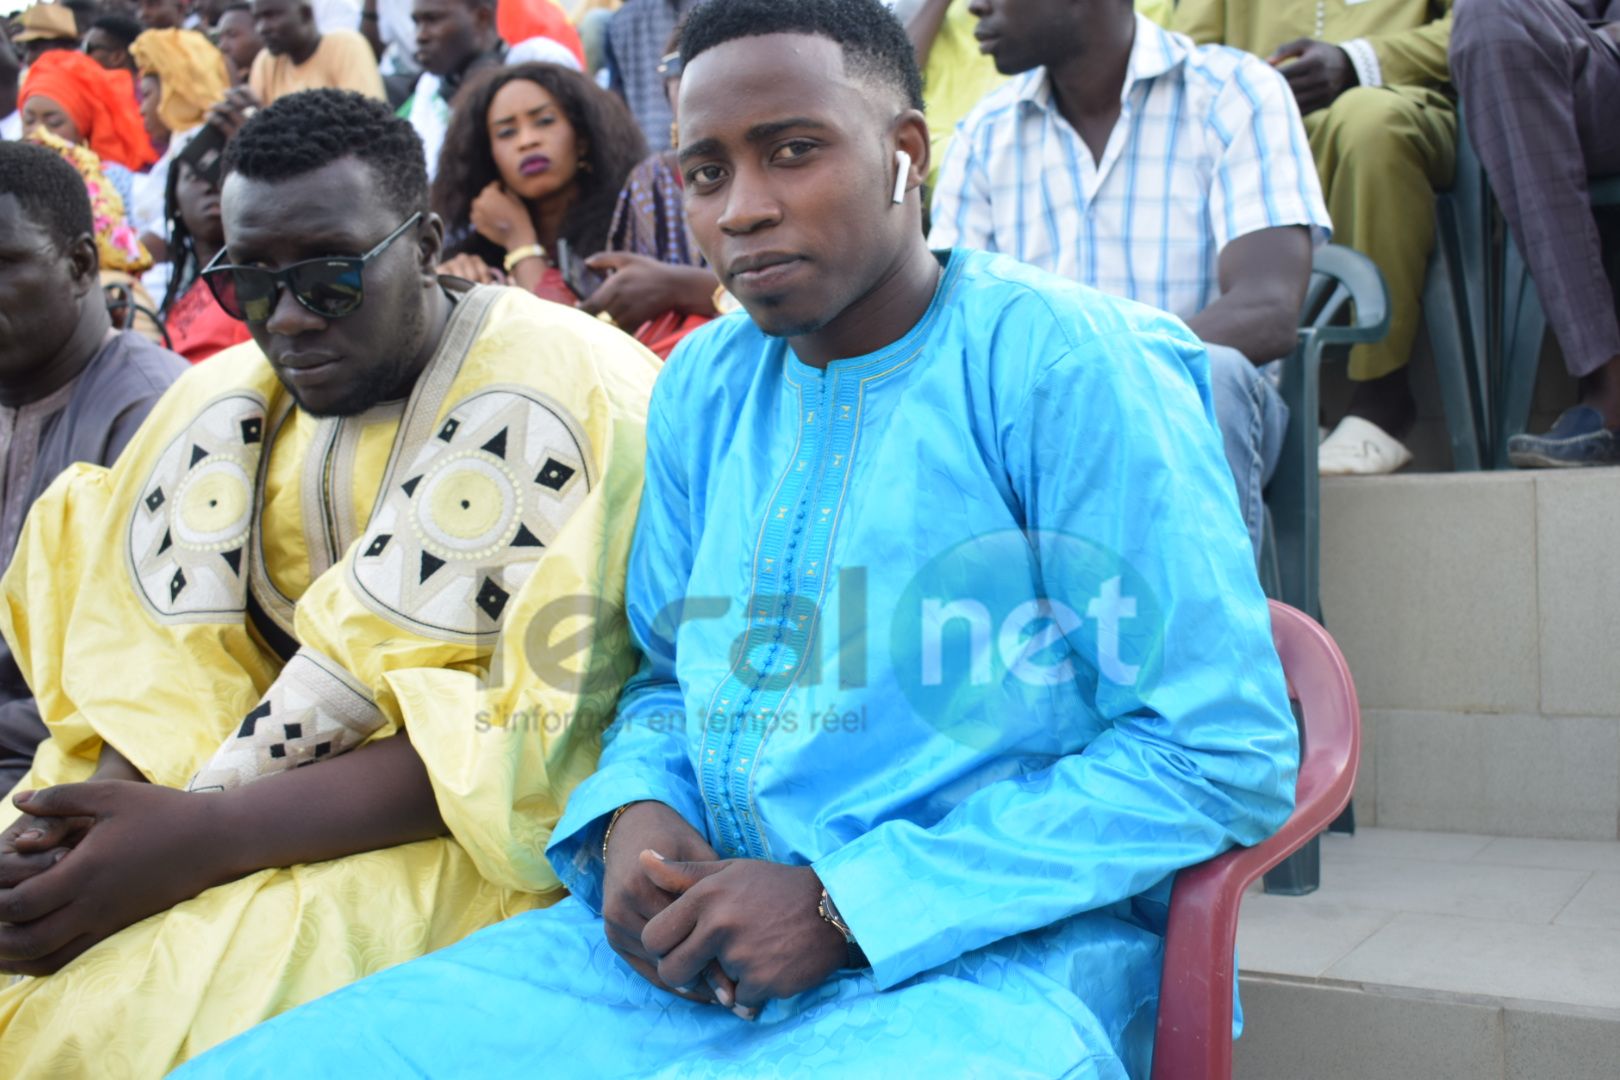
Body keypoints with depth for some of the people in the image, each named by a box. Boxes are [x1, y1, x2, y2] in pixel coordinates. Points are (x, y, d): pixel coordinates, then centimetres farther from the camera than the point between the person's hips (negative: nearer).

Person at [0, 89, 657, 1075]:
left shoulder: (562, 394, -13)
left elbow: (530, 736, -20)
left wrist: (206, 835, -25)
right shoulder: (231, 400, 9)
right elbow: (164, 650, 5)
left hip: (481, 837, -6)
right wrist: (103, 810, -18)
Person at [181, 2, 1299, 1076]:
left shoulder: (1067, 365, -8)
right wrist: (636, 814, -2)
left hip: (985, 957, -5)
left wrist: (840, 905, -15)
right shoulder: (703, 384, 14)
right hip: (685, 927, 6)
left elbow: (1227, 753, -12)